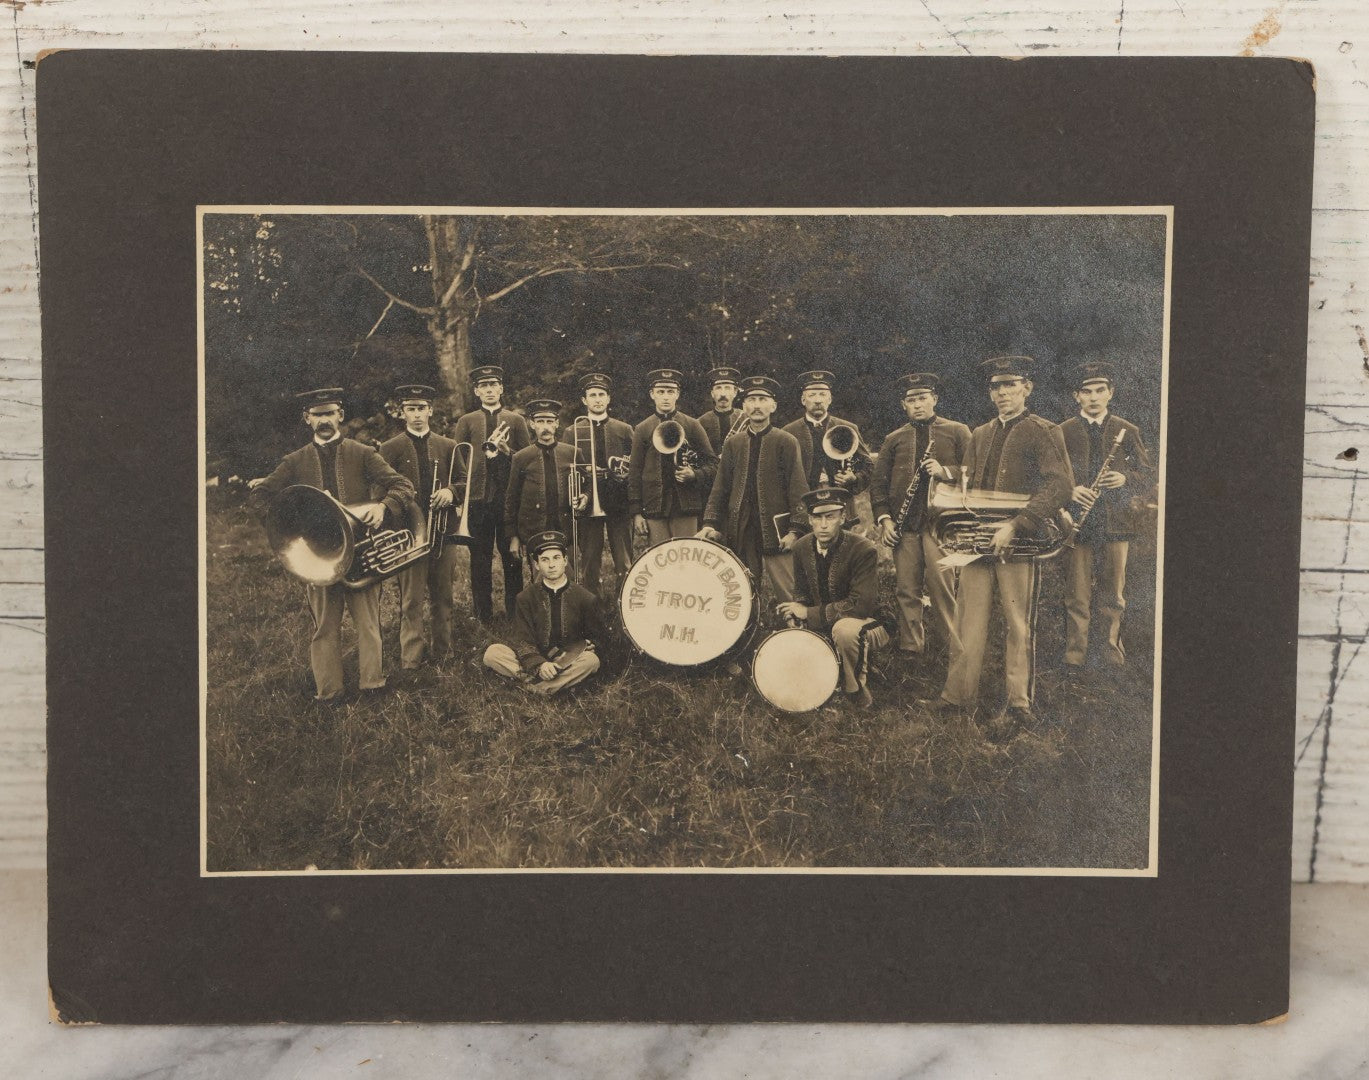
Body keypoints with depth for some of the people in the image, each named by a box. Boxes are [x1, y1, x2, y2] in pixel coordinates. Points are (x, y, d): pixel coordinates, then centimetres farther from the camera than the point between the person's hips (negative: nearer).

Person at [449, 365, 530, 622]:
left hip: (510, 498, 0)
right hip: (478, 498, 0)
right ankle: (483, 615, 12)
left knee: (512, 557, 4)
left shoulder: (516, 420, 9)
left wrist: (506, 451, -10)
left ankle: (514, 612, 14)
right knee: (480, 559, 4)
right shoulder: (466, 422, 9)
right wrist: (487, 447, -9)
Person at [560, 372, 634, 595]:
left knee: (625, 565, -2)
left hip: (619, 504, 0)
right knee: (589, 566, 1)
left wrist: (623, 474, -9)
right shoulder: (572, 433, 10)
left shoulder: (625, 431, 12)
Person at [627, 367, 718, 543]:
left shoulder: (692, 426, 7)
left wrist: (694, 475, -12)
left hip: (685, 507, 0)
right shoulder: (642, 430, 9)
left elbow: (712, 462, 9)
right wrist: (636, 512, 1)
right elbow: (634, 473, 7)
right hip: (654, 507, 0)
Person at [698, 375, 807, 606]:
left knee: (787, 596, -5)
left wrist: (794, 529, -10)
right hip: (740, 533, 4)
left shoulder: (786, 442, 1)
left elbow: (798, 490, -3)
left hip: (775, 531, -3)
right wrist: (711, 524, 2)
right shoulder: (733, 444, 12)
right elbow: (720, 488, 12)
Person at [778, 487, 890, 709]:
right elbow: (802, 593, 11)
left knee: (844, 628, -38)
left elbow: (862, 605, -28)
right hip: (823, 627, 7)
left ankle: (859, 697, -17)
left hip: (869, 625, -7)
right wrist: (795, 613, -14)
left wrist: (810, 613, -25)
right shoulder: (802, 548, -3)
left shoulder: (864, 550, -23)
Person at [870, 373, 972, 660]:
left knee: (941, 588, -8)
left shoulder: (957, 432, 10)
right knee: (906, 591, 3)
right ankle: (910, 650, 11)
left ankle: (956, 655, 0)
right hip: (904, 525, 3)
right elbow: (878, 482, 15)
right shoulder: (894, 439, 16)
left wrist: (946, 471, -13)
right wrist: (883, 518, 3)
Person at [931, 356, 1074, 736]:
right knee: (969, 620, 7)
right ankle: (958, 694, 15)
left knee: (1019, 624, -1)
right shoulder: (980, 435, 18)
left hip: (1019, 541, -5)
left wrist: (1015, 525, -22)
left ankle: (1019, 705, 7)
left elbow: (1061, 485, -14)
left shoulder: (1044, 433, -2)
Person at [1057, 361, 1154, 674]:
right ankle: (1074, 657, 5)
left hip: (1115, 522, 1)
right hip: (1077, 522, -1)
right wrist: (1070, 490, -15)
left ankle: (1113, 654, 16)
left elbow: (1147, 478, 9)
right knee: (1076, 597, -1)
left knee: (1114, 597, 6)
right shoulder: (1063, 432, 7)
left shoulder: (1127, 431, 10)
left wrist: (1125, 479, -12)